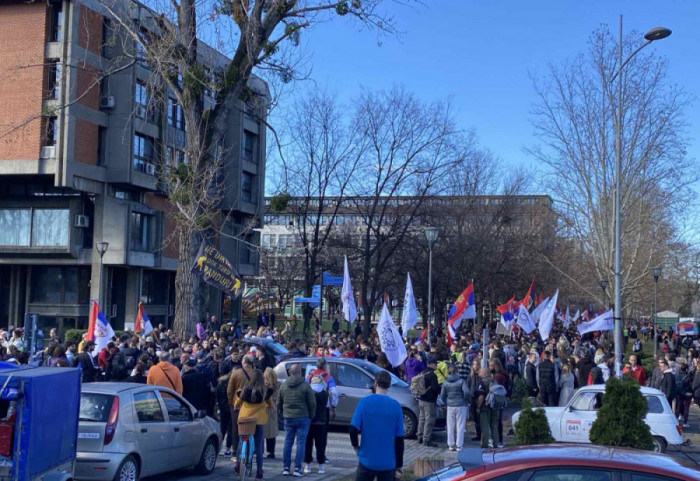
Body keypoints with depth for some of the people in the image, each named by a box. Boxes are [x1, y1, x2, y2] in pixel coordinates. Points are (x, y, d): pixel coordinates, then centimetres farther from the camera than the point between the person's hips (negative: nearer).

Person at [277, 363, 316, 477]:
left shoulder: (283, 386, 3)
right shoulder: (305, 386, -9)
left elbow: (279, 403, 10)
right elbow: (312, 403, -8)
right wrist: (311, 416, 7)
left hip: (288, 418, 4)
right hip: (302, 418, -4)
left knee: (288, 443, 9)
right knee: (301, 443, 1)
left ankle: (286, 468, 10)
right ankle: (297, 468, -1)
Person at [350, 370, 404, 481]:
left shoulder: (364, 402, -6)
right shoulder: (396, 406, -2)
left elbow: (353, 429, -10)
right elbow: (399, 439, 1)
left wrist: (355, 445, 11)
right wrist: (399, 465, 8)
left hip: (367, 461, -1)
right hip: (388, 464, 1)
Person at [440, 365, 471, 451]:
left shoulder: (445, 382, 2)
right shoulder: (461, 381, -8)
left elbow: (442, 395, 5)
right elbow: (467, 392, -17)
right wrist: (468, 400, 0)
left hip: (450, 406, 3)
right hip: (461, 406, -3)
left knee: (450, 426, 11)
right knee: (460, 426, 3)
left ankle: (451, 445, 15)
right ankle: (459, 446, 4)